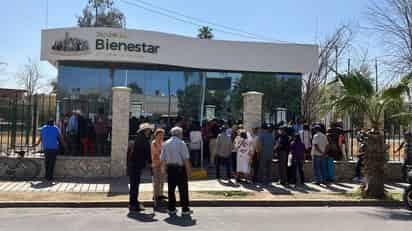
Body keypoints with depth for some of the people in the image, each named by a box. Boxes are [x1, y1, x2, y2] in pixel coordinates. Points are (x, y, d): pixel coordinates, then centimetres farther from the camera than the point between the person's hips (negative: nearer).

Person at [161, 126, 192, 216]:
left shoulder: (166, 144, 7)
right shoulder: (181, 143, -8)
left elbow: (162, 159, 9)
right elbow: (186, 159, -11)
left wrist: (164, 168, 18)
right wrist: (188, 170, -6)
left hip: (170, 168, 5)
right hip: (180, 168, -5)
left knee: (171, 189, 11)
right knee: (183, 189, 3)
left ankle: (171, 209, 16)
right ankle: (185, 209, 6)